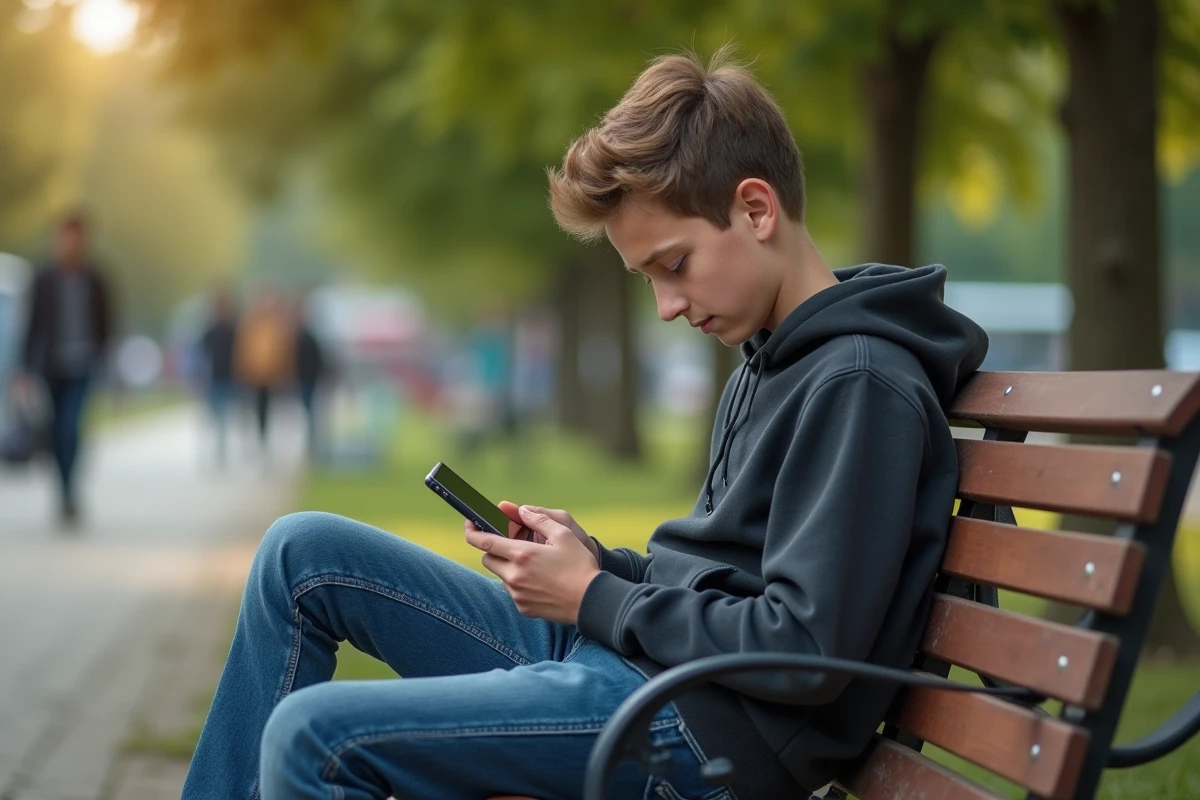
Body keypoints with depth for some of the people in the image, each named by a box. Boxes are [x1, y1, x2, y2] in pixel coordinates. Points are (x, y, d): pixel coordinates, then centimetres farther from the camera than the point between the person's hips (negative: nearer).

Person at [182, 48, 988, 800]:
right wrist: (597, 560, 2)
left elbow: (806, 652, -21)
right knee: (302, 553, 9)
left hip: (705, 730, -10)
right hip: (618, 646, 10)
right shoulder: (774, 362, 16)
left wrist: (593, 597, -12)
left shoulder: (862, 384, -15)